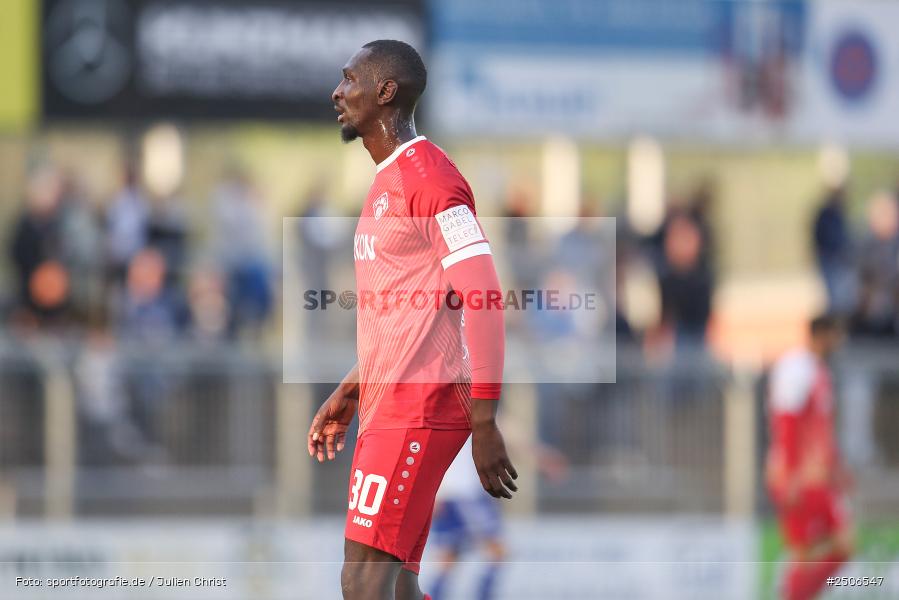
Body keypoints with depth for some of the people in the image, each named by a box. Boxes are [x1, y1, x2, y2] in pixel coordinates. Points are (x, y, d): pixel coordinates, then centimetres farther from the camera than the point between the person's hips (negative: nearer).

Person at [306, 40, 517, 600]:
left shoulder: (429, 176, -13)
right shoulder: (388, 182, 19)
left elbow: (483, 300, -20)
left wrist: (484, 424, -23)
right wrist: (349, 393, 26)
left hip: (420, 407, -10)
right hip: (390, 404, 10)